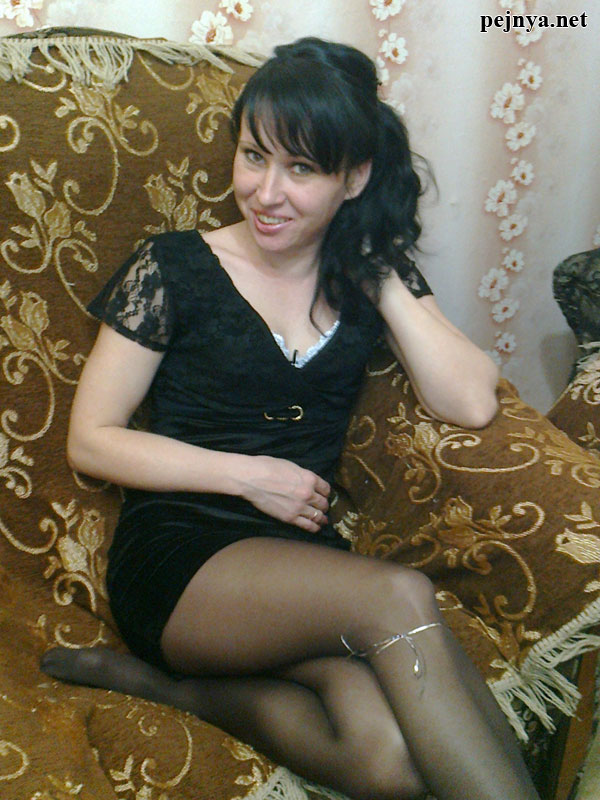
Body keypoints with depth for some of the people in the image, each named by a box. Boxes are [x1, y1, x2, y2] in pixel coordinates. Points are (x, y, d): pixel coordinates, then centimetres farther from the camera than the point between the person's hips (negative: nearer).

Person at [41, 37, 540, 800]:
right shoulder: (173, 270, 0)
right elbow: (90, 440, 0)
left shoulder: (367, 277, 10)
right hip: (177, 557, -4)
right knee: (400, 597, -32)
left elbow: (472, 402, -3)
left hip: (303, 561, 4)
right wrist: (249, 473, -8)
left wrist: (382, 274, -2)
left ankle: (166, 683, -8)